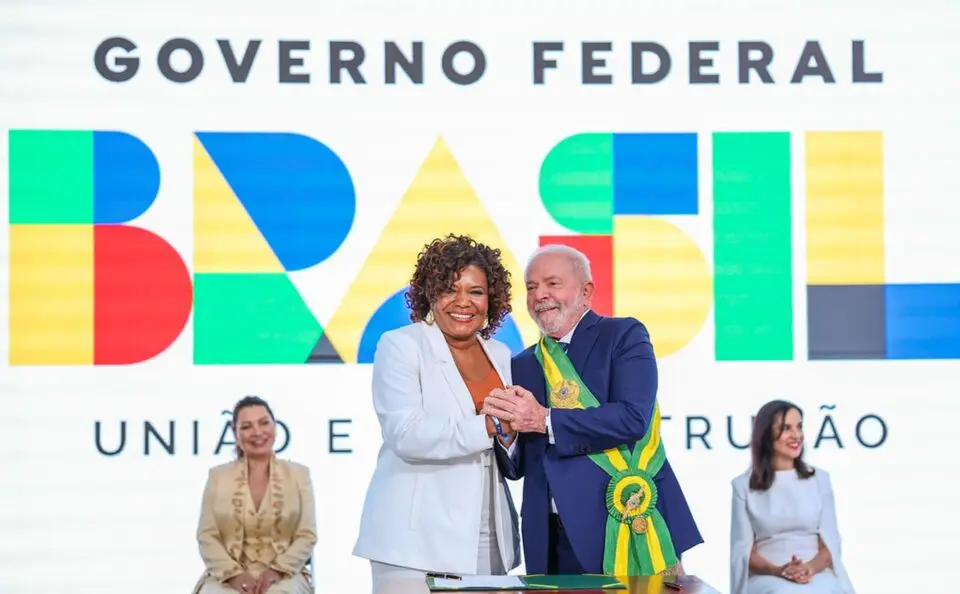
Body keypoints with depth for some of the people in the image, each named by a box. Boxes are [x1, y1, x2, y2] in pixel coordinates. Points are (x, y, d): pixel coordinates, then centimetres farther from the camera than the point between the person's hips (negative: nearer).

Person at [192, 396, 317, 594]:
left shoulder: (298, 474, 10)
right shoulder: (218, 476, 10)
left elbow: (307, 535, 4)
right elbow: (207, 536, 4)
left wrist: (277, 570, -13)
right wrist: (234, 574, -13)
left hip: (283, 576, 0)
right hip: (227, 576, 0)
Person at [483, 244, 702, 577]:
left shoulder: (624, 336, 0)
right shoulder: (524, 365, 15)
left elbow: (633, 418, -16)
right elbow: (516, 467, 14)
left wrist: (545, 421, -15)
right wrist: (504, 427, -8)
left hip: (631, 529, -4)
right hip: (555, 541, 4)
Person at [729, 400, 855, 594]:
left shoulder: (819, 479, 12)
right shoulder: (744, 485, 7)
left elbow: (831, 542, 7)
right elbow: (743, 549, 3)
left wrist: (810, 568, -16)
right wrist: (777, 570, -18)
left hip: (816, 575, 1)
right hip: (766, 577, -1)